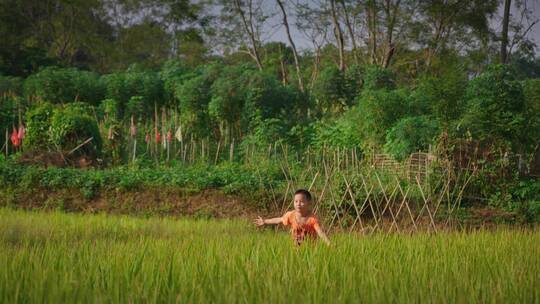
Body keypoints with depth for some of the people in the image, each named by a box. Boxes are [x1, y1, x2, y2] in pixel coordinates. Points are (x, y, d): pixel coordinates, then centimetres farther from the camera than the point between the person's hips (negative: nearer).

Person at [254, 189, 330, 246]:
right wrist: (265, 221, 27)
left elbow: (321, 232, -30)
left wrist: (329, 244, -46)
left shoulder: (312, 219, -20)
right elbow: (280, 220, 14)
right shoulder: (291, 215, -6)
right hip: (296, 248, 4)